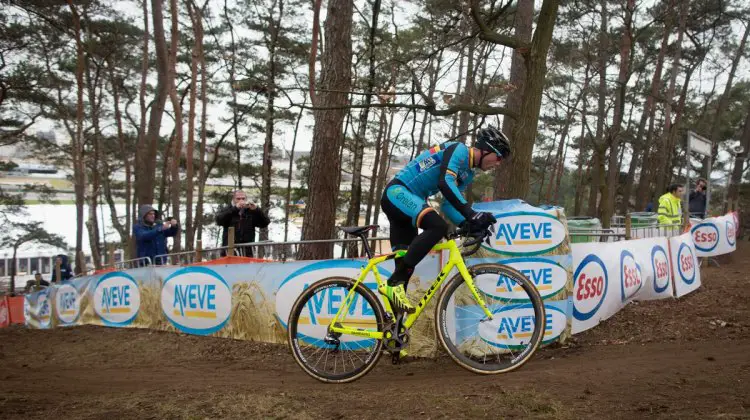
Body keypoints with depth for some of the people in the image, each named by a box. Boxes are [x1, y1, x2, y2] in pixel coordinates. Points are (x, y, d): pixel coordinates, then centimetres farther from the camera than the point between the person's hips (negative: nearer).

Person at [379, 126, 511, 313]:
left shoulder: (468, 174, 16)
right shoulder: (458, 149, -13)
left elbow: (448, 204, 13)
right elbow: (445, 183, -30)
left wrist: (468, 224, -5)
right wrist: (471, 214, -37)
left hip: (406, 200, 10)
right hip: (397, 192, -10)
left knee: (406, 265, 5)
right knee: (438, 226, -31)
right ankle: (393, 283, -26)